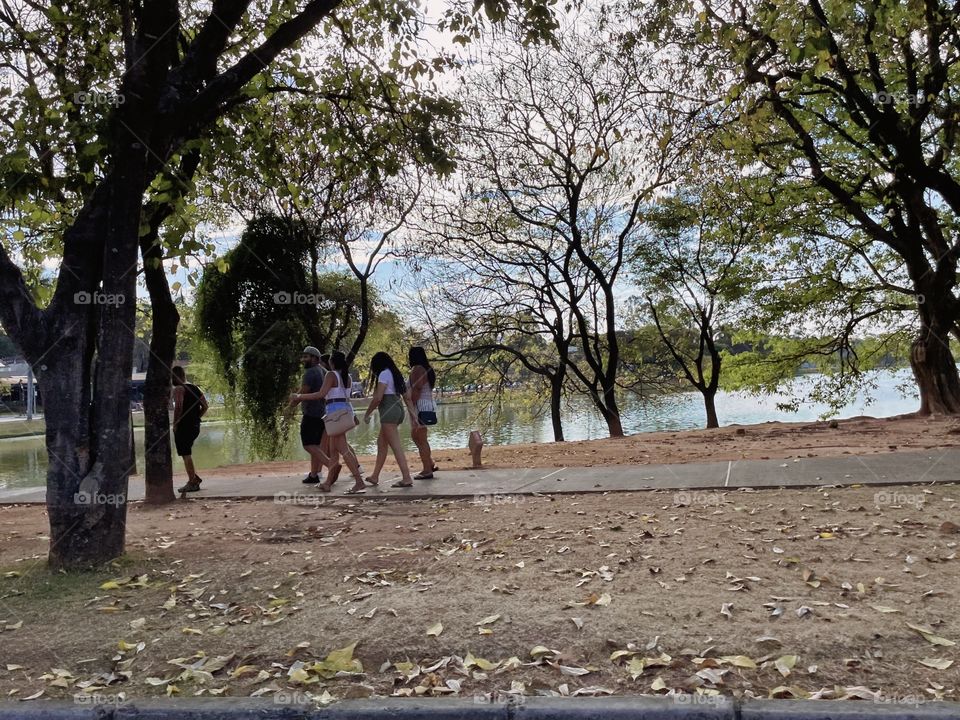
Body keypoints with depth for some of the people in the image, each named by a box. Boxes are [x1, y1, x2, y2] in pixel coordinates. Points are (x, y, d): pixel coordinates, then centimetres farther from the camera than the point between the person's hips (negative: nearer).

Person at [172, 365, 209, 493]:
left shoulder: (178, 389, -9)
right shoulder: (196, 388, 15)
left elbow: (178, 407, -22)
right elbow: (205, 407, 13)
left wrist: (175, 424, -14)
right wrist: (195, 418, 14)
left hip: (183, 426, -8)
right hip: (195, 426, 8)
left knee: (186, 454, -1)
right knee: (187, 453, 19)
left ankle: (192, 483, 1)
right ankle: (195, 477, 18)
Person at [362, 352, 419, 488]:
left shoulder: (384, 374, -7)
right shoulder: (396, 374, 19)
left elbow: (378, 398, -14)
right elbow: (407, 397, 17)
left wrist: (367, 413, -3)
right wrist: (413, 415, 16)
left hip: (388, 410, -9)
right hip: (397, 409, 9)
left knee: (395, 445, -10)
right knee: (381, 443, 17)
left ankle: (407, 478, -12)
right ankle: (375, 476, 24)